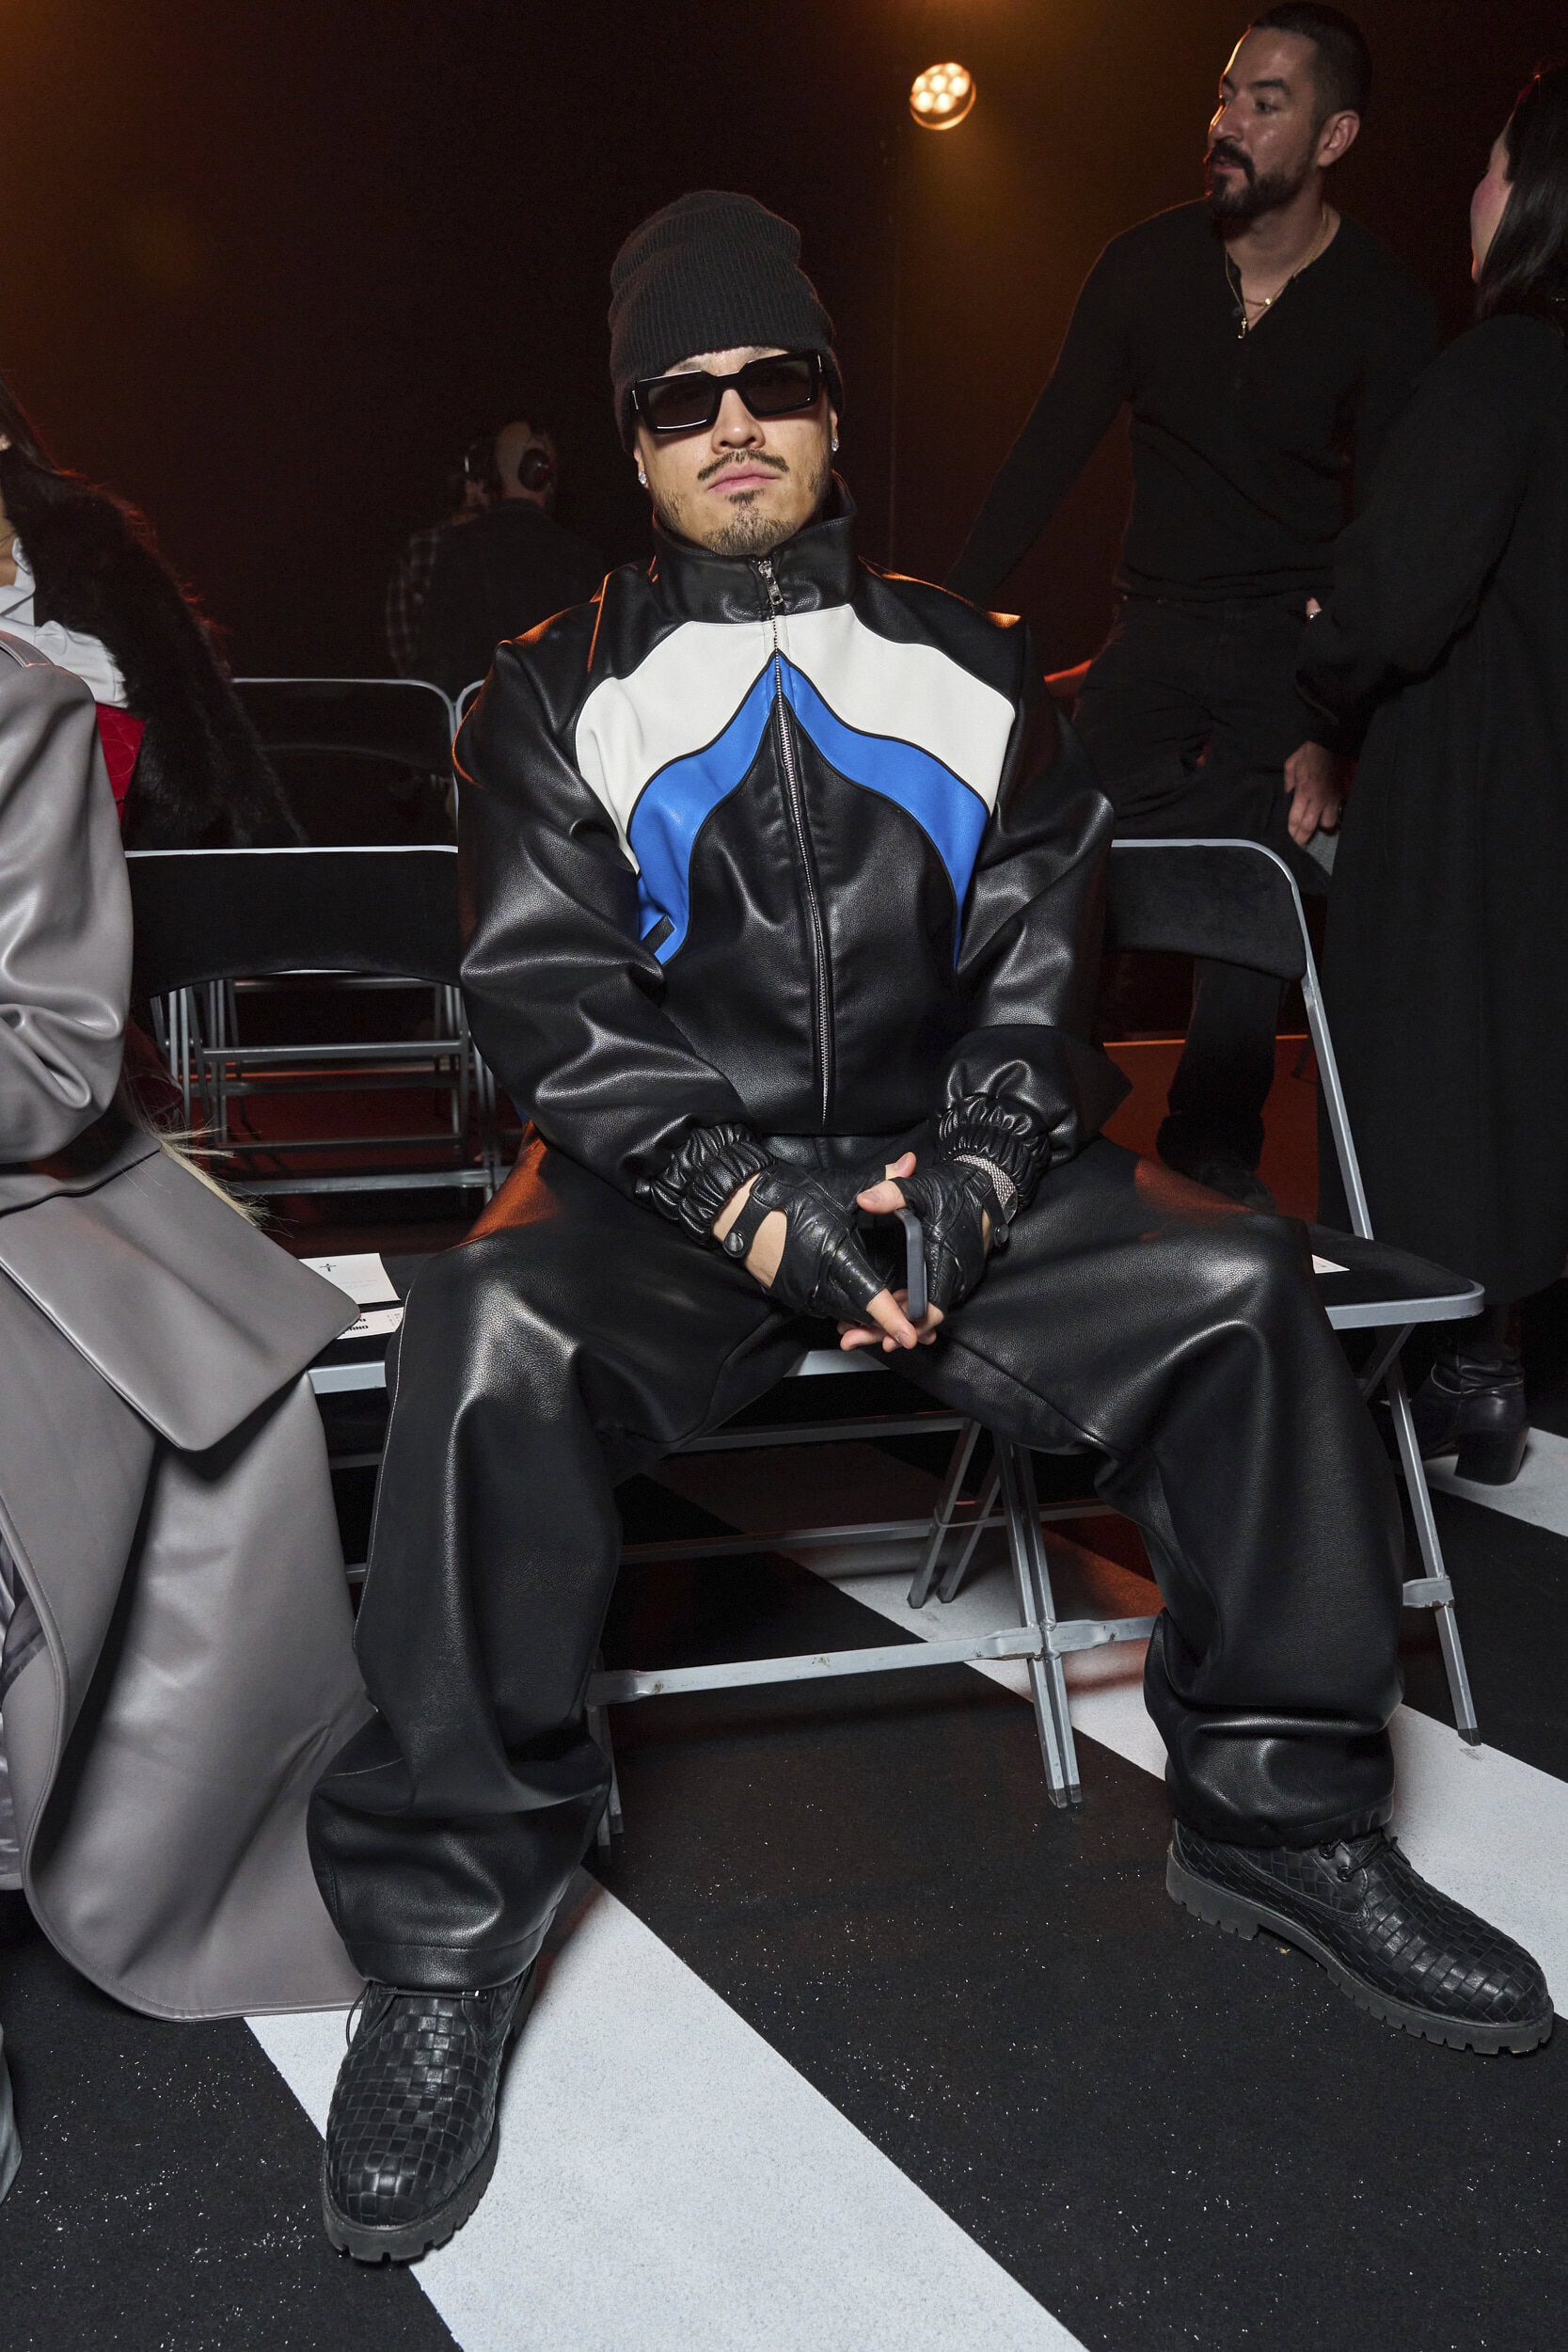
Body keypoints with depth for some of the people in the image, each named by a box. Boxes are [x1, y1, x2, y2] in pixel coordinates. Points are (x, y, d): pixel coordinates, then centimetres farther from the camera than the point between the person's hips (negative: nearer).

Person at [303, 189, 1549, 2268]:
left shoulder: (972, 673, 14)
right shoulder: (562, 695, 8)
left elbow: (1042, 961, 7)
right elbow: (547, 992, -4)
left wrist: (971, 1176, -13)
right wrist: (749, 1199, -19)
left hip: (942, 1166, 3)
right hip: (668, 1181, -2)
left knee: (1236, 1289, -20)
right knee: (493, 1339, -33)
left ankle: (1284, 1811, -1)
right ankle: (447, 1925, -19)